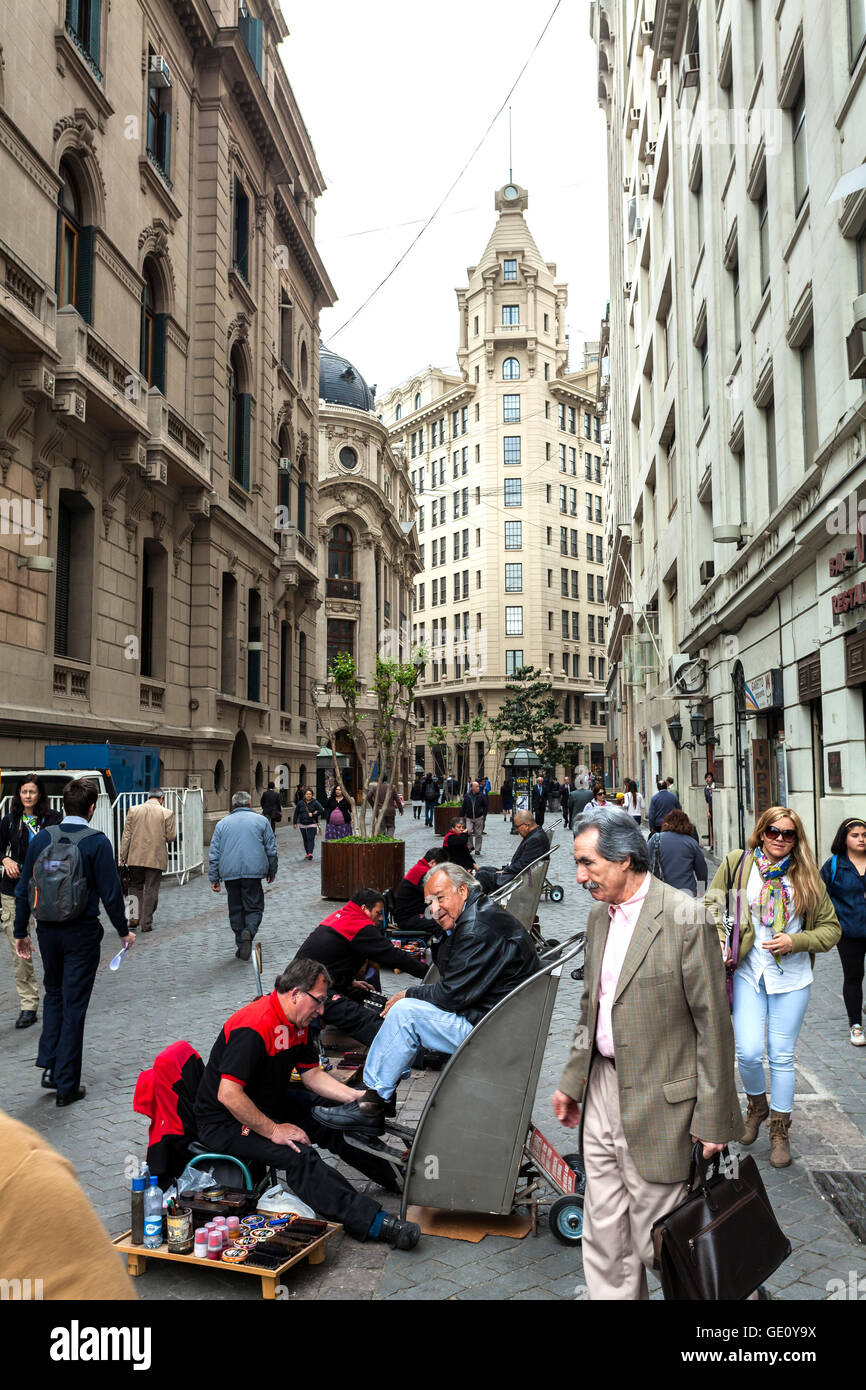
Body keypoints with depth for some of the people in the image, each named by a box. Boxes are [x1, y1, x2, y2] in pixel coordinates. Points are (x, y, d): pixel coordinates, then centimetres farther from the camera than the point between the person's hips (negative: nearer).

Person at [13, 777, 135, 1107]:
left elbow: (23, 889, 3)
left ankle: (49, 1066, 17)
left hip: (47, 931, 4)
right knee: (74, 1005, 5)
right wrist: (123, 931, 3)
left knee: (53, 994, 25)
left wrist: (20, 932, 13)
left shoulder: (41, 838, -1)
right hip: (82, 932, -4)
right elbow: (110, 892, -11)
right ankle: (67, 1085, 12)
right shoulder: (97, 842, -13)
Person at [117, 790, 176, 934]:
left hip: (136, 857, 2)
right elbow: (171, 837, -4)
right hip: (156, 858, -2)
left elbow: (126, 835, 1)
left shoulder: (133, 810, 1)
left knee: (135, 886, 18)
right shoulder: (167, 813, -5)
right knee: (151, 890, 6)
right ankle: (146, 923, 7)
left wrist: (122, 855, 5)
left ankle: (135, 917, 7)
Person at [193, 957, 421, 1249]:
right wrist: (274, 1131, -26)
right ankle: (373, 1223, -34)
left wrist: (356, 1097, -5)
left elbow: (312, 1074, 8)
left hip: (271, 1105, 10)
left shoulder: (298, 1022, 2)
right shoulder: (254, 1027, -28)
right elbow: (228, 1095, -31)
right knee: (297, 1156, -29)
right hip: (225, 1122, -10)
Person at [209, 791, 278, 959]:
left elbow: (214, 854, 10)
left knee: (235, 909, 11)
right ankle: (249, 931, -24)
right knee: (254, 907, 3)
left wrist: (214, 879, 14)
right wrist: (272, 872, 19)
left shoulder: (222, 824, 11)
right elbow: (271, 849, 9)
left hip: (230, 874, 2)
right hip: (254, 871, -2)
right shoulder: (261, 821, 8)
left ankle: (241, 945, 10)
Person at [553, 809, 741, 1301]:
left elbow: (713, 1022, -14)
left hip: (657, 1101, -7)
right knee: (604, 1233, 15)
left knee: (656, 1240, 5)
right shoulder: (599, 915, 7)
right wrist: (572, 1082, 16)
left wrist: (713, 1118, -12)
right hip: (602, 1090, 7)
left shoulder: (686, 917, -16)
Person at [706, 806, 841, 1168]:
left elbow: (831, 928, 4)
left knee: (782, 1056, 7)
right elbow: (712, 904, 7)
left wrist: (795, 941, -11)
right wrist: (720, 945, -6)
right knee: (748, 1053, -6)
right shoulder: (737, 864, -3)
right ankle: (757, 1105, 27)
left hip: (791, 978, 1)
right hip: (747, 973, 0)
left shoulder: (807, 877, 0)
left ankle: (780, 1130, 27)